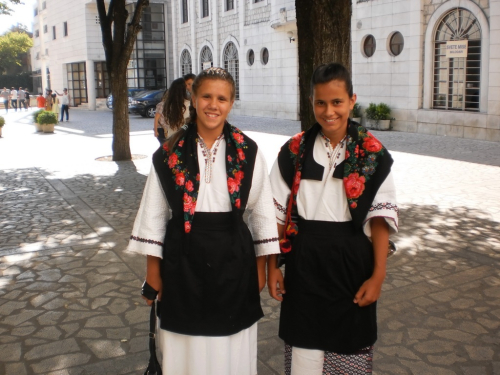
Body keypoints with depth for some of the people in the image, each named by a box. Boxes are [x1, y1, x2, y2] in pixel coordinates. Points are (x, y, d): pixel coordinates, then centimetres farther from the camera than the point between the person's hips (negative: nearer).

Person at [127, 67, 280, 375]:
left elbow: (262, 212, 3)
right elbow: (154, 213, 2)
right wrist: (153, 269, 2)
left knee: (232, 349, 12)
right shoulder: (170, 153, -2)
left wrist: (261, 264, 3)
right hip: (183, 260, 0)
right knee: (187, 349, 12)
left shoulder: (248, 152, -2)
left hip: (233, 259, 0)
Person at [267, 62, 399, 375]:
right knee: (304, 344, 11)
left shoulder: (372, 154, -4)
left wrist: (378, 275, -8)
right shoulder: (295, 151, -1)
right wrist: (272, 265, 1)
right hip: (304, 259, 1)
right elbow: (278, 212, 2)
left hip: (352, 260, -1)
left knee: (349, 343, 11)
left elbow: (381, 217, -5)